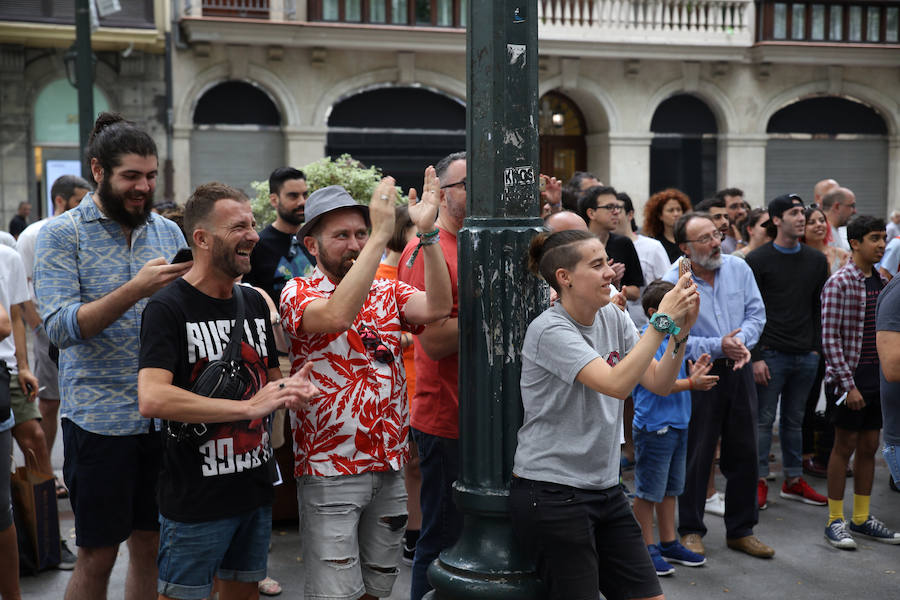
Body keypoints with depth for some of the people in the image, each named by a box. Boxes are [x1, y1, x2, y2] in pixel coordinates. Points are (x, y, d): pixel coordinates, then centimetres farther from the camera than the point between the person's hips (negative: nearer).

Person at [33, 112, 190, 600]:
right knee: (97, 555, 6)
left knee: (150, 545, 14)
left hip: (163, 412, 4)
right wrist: (134, 291, -26)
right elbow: (60, 327, -15)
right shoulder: (61, 234, -5)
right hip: (99, 418, -4)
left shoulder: (168, 231, 8)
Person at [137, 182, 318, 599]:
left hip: (256, 489, 7)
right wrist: (248, 407, -27)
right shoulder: (168, 307, -14)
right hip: (195, 499, -6)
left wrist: (290, 388, -4)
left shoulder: (254, 302, 9)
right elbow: (152, 399, -26)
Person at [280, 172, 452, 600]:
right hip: (330, 471, -5)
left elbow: (436, 307, -12)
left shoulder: (388, 291, 8)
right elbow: (337, 315, -29)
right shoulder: (299, 293, -6)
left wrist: (427, 232, -22)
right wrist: (382, 234, -31)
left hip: (389, 467, 5)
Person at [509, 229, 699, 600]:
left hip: (605, 488, 7)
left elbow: (659, 383, 3)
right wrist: (662, 319, -25)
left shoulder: (612, 318, 6)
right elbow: (617, 384, -29)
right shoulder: (549, 330, -17)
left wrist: (681, 331, -12)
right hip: (551, 495, -7)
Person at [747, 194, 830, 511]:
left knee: (794, 420, 12)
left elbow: (819, 308, 15)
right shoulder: (758, 259, -4)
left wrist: (817, 348, 7)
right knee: (764, 419, 0)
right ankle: (760, 481, 9)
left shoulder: (816, 260, 11)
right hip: (771, 354, -4)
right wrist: (755, 357, -12)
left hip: (806, 356, 4)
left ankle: (793, 481, 21)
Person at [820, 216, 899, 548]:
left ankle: (861, 518, 23)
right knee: (845, 446, 1)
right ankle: (835, 521, 12)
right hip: (848, 375, -6)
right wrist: (848, 384, -18)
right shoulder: (839, 283, -12)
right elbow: (830, 339, -15)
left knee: (869, 446, 12)